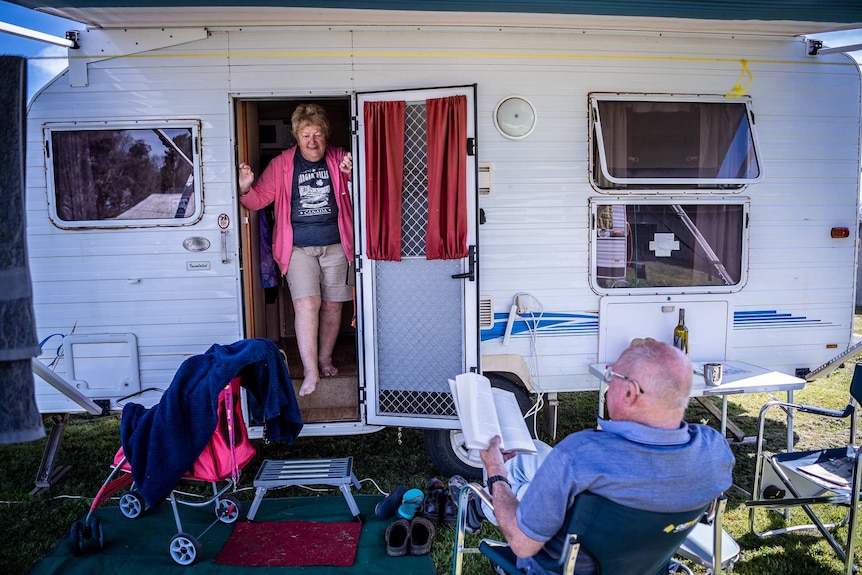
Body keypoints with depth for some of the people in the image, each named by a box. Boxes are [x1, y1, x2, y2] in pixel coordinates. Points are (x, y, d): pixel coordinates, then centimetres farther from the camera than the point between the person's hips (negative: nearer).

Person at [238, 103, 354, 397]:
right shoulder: (281, 164, 2)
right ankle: (310, 371, -10)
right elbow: (259, 199, 3)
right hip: (298, 247, -1)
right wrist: (245, 188, -20)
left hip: (335, 245, 2)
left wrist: (352, 173, -22)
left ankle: (325, 358, 27)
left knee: (332, 304, 8)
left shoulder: (339, 159, 2)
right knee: (306, 302, -14)